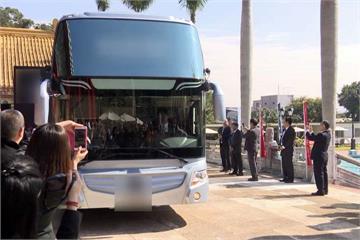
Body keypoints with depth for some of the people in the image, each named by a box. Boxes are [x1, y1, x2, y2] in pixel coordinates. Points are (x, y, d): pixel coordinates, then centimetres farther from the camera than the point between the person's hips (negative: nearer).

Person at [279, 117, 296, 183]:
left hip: (288, 150, -9)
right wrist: (280, 145, 6)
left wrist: (284, 146, -17)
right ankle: (285, 178, 20)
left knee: (289, 164, -5)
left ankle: (290, 179, 0)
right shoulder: (284, 130, 16)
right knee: (284, 164, 12)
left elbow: (290, 140, -16)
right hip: (283, 150, 9)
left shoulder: (291, 130, -10)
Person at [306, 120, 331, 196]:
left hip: (318, 156, -10)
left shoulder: (322, 135, -21)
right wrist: (311, 131, 17)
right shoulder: (328, 134, 8)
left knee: (319, 173, -4)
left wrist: (307, 131, -2)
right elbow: (315, 137, 15)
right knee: (324, 173, 14)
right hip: (324, 156, 10)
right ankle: (325, 190, 21)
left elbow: (310, 137, -18)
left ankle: (320, 190, -2)